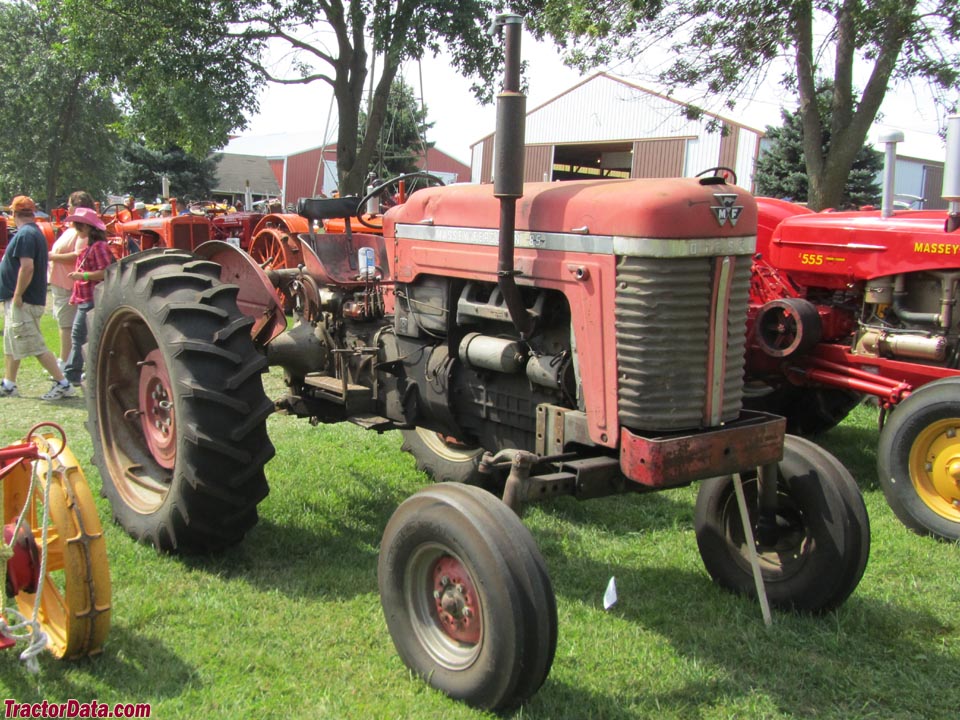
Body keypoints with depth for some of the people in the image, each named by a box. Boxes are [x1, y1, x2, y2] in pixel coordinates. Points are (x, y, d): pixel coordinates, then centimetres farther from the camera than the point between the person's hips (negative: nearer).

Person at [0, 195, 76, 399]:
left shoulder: (25, 235, -17)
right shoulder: (35, 232, 15)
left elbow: (27, 267, -27)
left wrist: (18, 295, -21)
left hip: (24, 302, -11)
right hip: (17, 301, 11)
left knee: (36, 347, -8)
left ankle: (63, 384, -6)